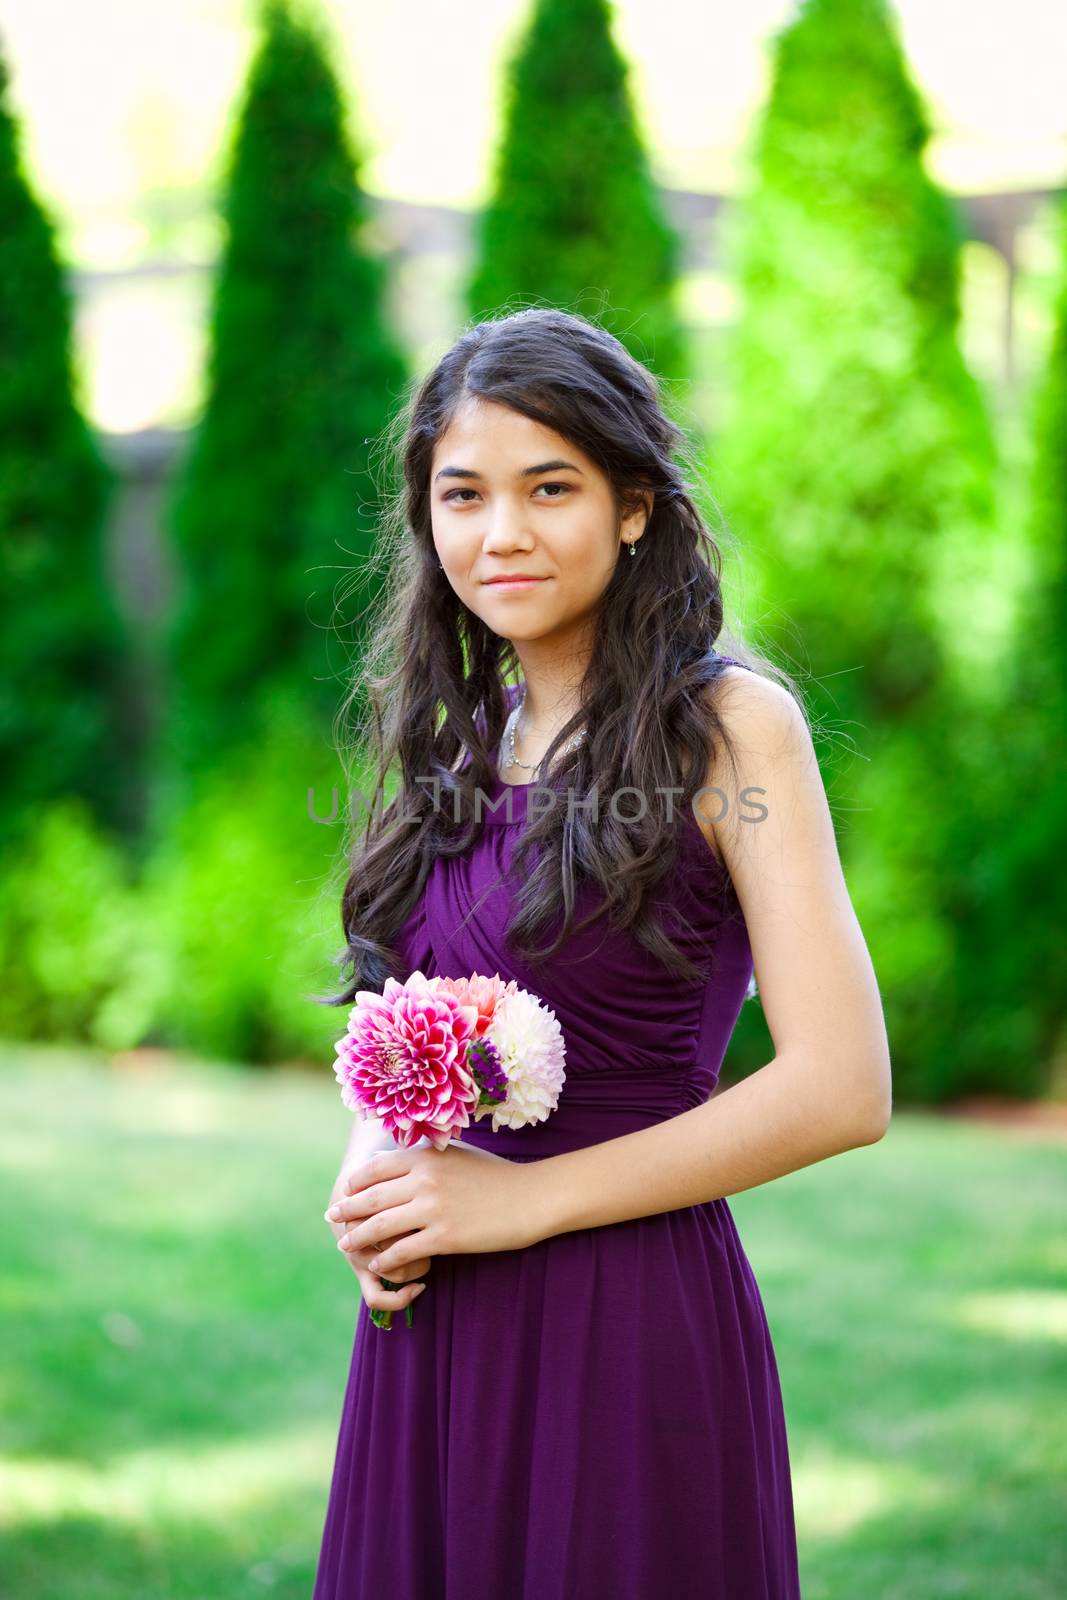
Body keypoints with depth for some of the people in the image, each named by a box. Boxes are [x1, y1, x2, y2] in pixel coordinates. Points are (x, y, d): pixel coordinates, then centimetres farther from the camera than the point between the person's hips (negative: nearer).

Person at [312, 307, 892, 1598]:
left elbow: (843, 1087, -14)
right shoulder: (460, 739, 11)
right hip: (427, 1337, 6)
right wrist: (367, 1191, -2)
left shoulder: (730, 725, -8)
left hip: (631, 1328, -6)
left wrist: (523, 1197, -13)